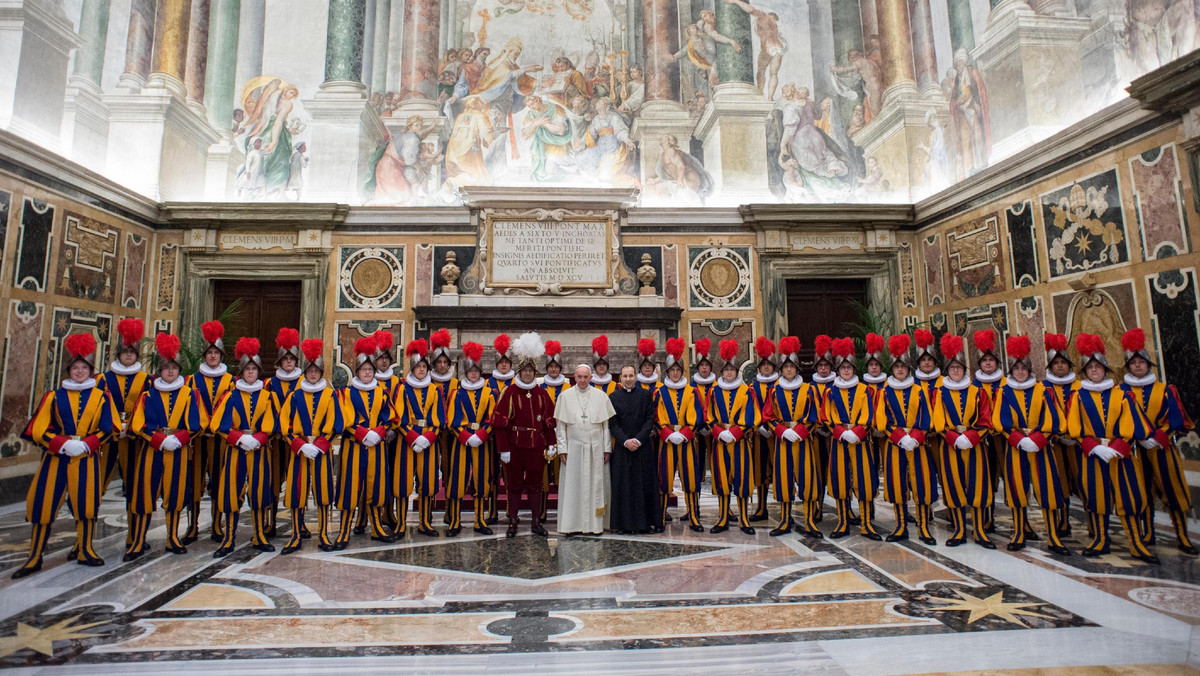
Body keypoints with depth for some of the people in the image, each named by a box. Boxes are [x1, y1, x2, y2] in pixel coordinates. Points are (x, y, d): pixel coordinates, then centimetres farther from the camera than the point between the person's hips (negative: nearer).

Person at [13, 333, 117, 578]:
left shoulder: (101, 397, 4)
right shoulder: (55, 396, 5)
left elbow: (107, 429, 0)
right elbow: (39, 430, 1)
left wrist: (85, 444, -14)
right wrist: (64, 444, -14)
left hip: (87, 459, -1)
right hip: (56, 458, 1)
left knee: (86, 503, 3)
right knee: (44, 504, 3)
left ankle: (85, 550, 18)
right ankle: (34, 558, 16)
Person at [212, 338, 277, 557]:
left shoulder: (267, 396, 5)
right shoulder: (231, 395, 4)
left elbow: (270, 426, 1)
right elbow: (221, 425, -2)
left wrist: (256, 439, -15)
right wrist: (240, 438, -15)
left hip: (260, 451, 0)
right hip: (235, 450, 0)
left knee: (259, 491, 5)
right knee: (232, 492, 2)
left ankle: (260, 537, 16)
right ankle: (229, 540, 14)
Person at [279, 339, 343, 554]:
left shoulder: (331, 395, 3)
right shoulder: (295, 395, 7)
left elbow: (336, 425, -3)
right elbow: (285, 425, 1)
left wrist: (318, 445, -12)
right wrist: (301, 446, -11)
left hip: (323, 451, -1)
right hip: (299, 450, 1)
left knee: (323, 490, 2)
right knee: (297, 492, 3)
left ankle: (323, 535, 13)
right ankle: (297, 536, 17)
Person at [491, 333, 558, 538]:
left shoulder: (542, 394, 6)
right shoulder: (509, 392, -4)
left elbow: (549, 421, 10)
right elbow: (500, 423, -6)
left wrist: (551, 444, 4)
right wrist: (503, 449, -10)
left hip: (536, 445, 3)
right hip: (515, 445, -2)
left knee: (535, 484, 10)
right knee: (514, 484, 8)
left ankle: (536, 522, 22)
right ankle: (513, 522, 21)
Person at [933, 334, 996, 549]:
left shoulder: (977, 392, 5)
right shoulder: (940, 392, 2)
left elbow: (985, 422, 1)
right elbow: (938, 422, -3)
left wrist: (969, 437, -14)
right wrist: (955, 438, -15)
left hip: (974, 446, 1)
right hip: (950, 447, -1)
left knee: (976, 486, 3)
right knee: (954, 487, 4)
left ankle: (980, 532, 14)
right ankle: (959, 531, 15)